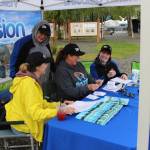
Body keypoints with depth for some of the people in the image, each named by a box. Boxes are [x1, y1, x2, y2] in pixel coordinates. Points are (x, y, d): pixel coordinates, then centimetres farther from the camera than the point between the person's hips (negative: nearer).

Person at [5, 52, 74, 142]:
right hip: (23, 125, -9)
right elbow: (35, 113, -31)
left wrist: (59, 105, 3)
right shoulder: (29, 83, -27)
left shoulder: (31, 79, 4)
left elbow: (40, 102, 10)